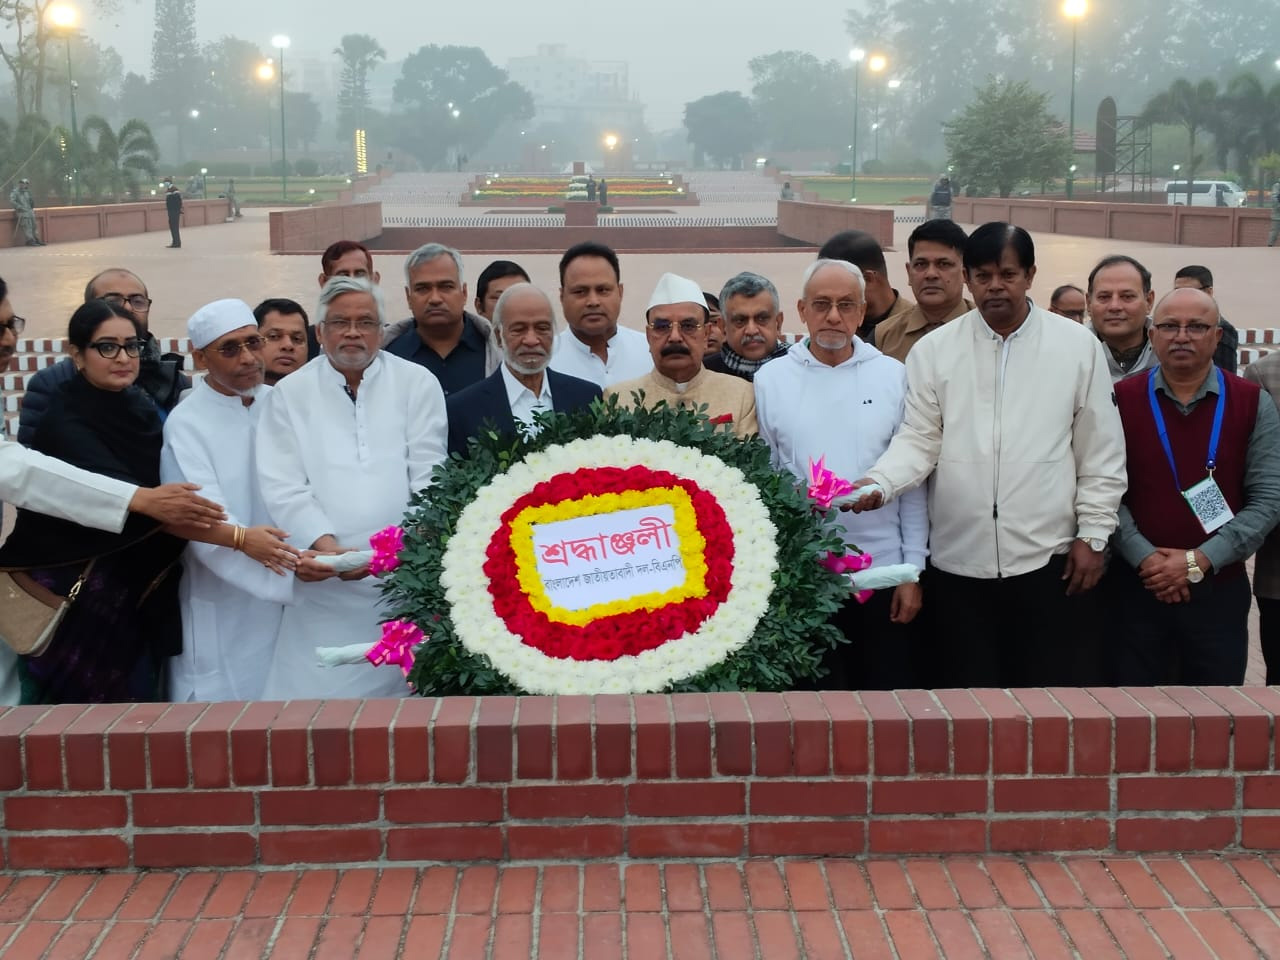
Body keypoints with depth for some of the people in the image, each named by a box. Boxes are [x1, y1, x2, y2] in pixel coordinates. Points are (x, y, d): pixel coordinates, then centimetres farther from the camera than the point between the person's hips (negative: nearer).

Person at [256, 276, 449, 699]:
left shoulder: (417, 384, 7)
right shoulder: (289, 394, 8)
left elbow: (428, 478, 1)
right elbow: (284, 488, 0)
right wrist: (328, 548, -14)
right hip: (325, 585, 0)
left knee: (407, 692, -1)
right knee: (318, 691, -5)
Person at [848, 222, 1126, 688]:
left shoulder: (1078, 345, 2)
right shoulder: (932, 351, 3)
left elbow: (1100, 451, 4)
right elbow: (919, 441, 1)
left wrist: (1093, 534, 1)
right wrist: (879, 483, -18)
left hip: (1050, 560, -1)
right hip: (960, 562, 1)